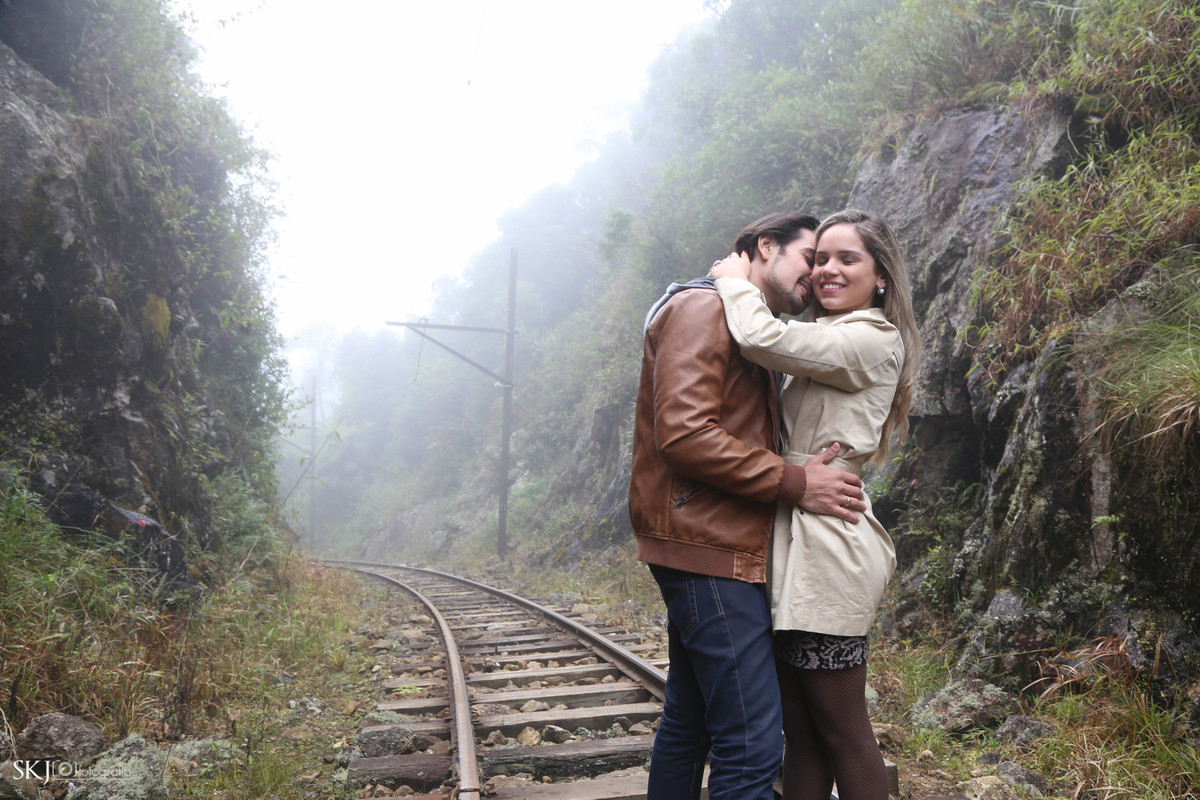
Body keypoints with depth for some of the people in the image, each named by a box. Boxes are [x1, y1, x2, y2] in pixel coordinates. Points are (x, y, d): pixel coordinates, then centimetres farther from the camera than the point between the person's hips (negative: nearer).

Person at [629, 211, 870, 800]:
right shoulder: (702, 307, -8)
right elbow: (684, 433, -22)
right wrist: (793, 483, -18)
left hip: (712, 549, 11)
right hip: (711, 550, -11)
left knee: (688, 720, 18)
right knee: (752, 746, -11)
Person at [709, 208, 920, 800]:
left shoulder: (872, 340, -9)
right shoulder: (829, 342, 22)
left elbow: (761, 337, -21)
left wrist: (734, 279, -3)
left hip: (828, 545, -9)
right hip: (796, 538, 9)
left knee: (841, 730, 2)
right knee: (800, 727, 13)